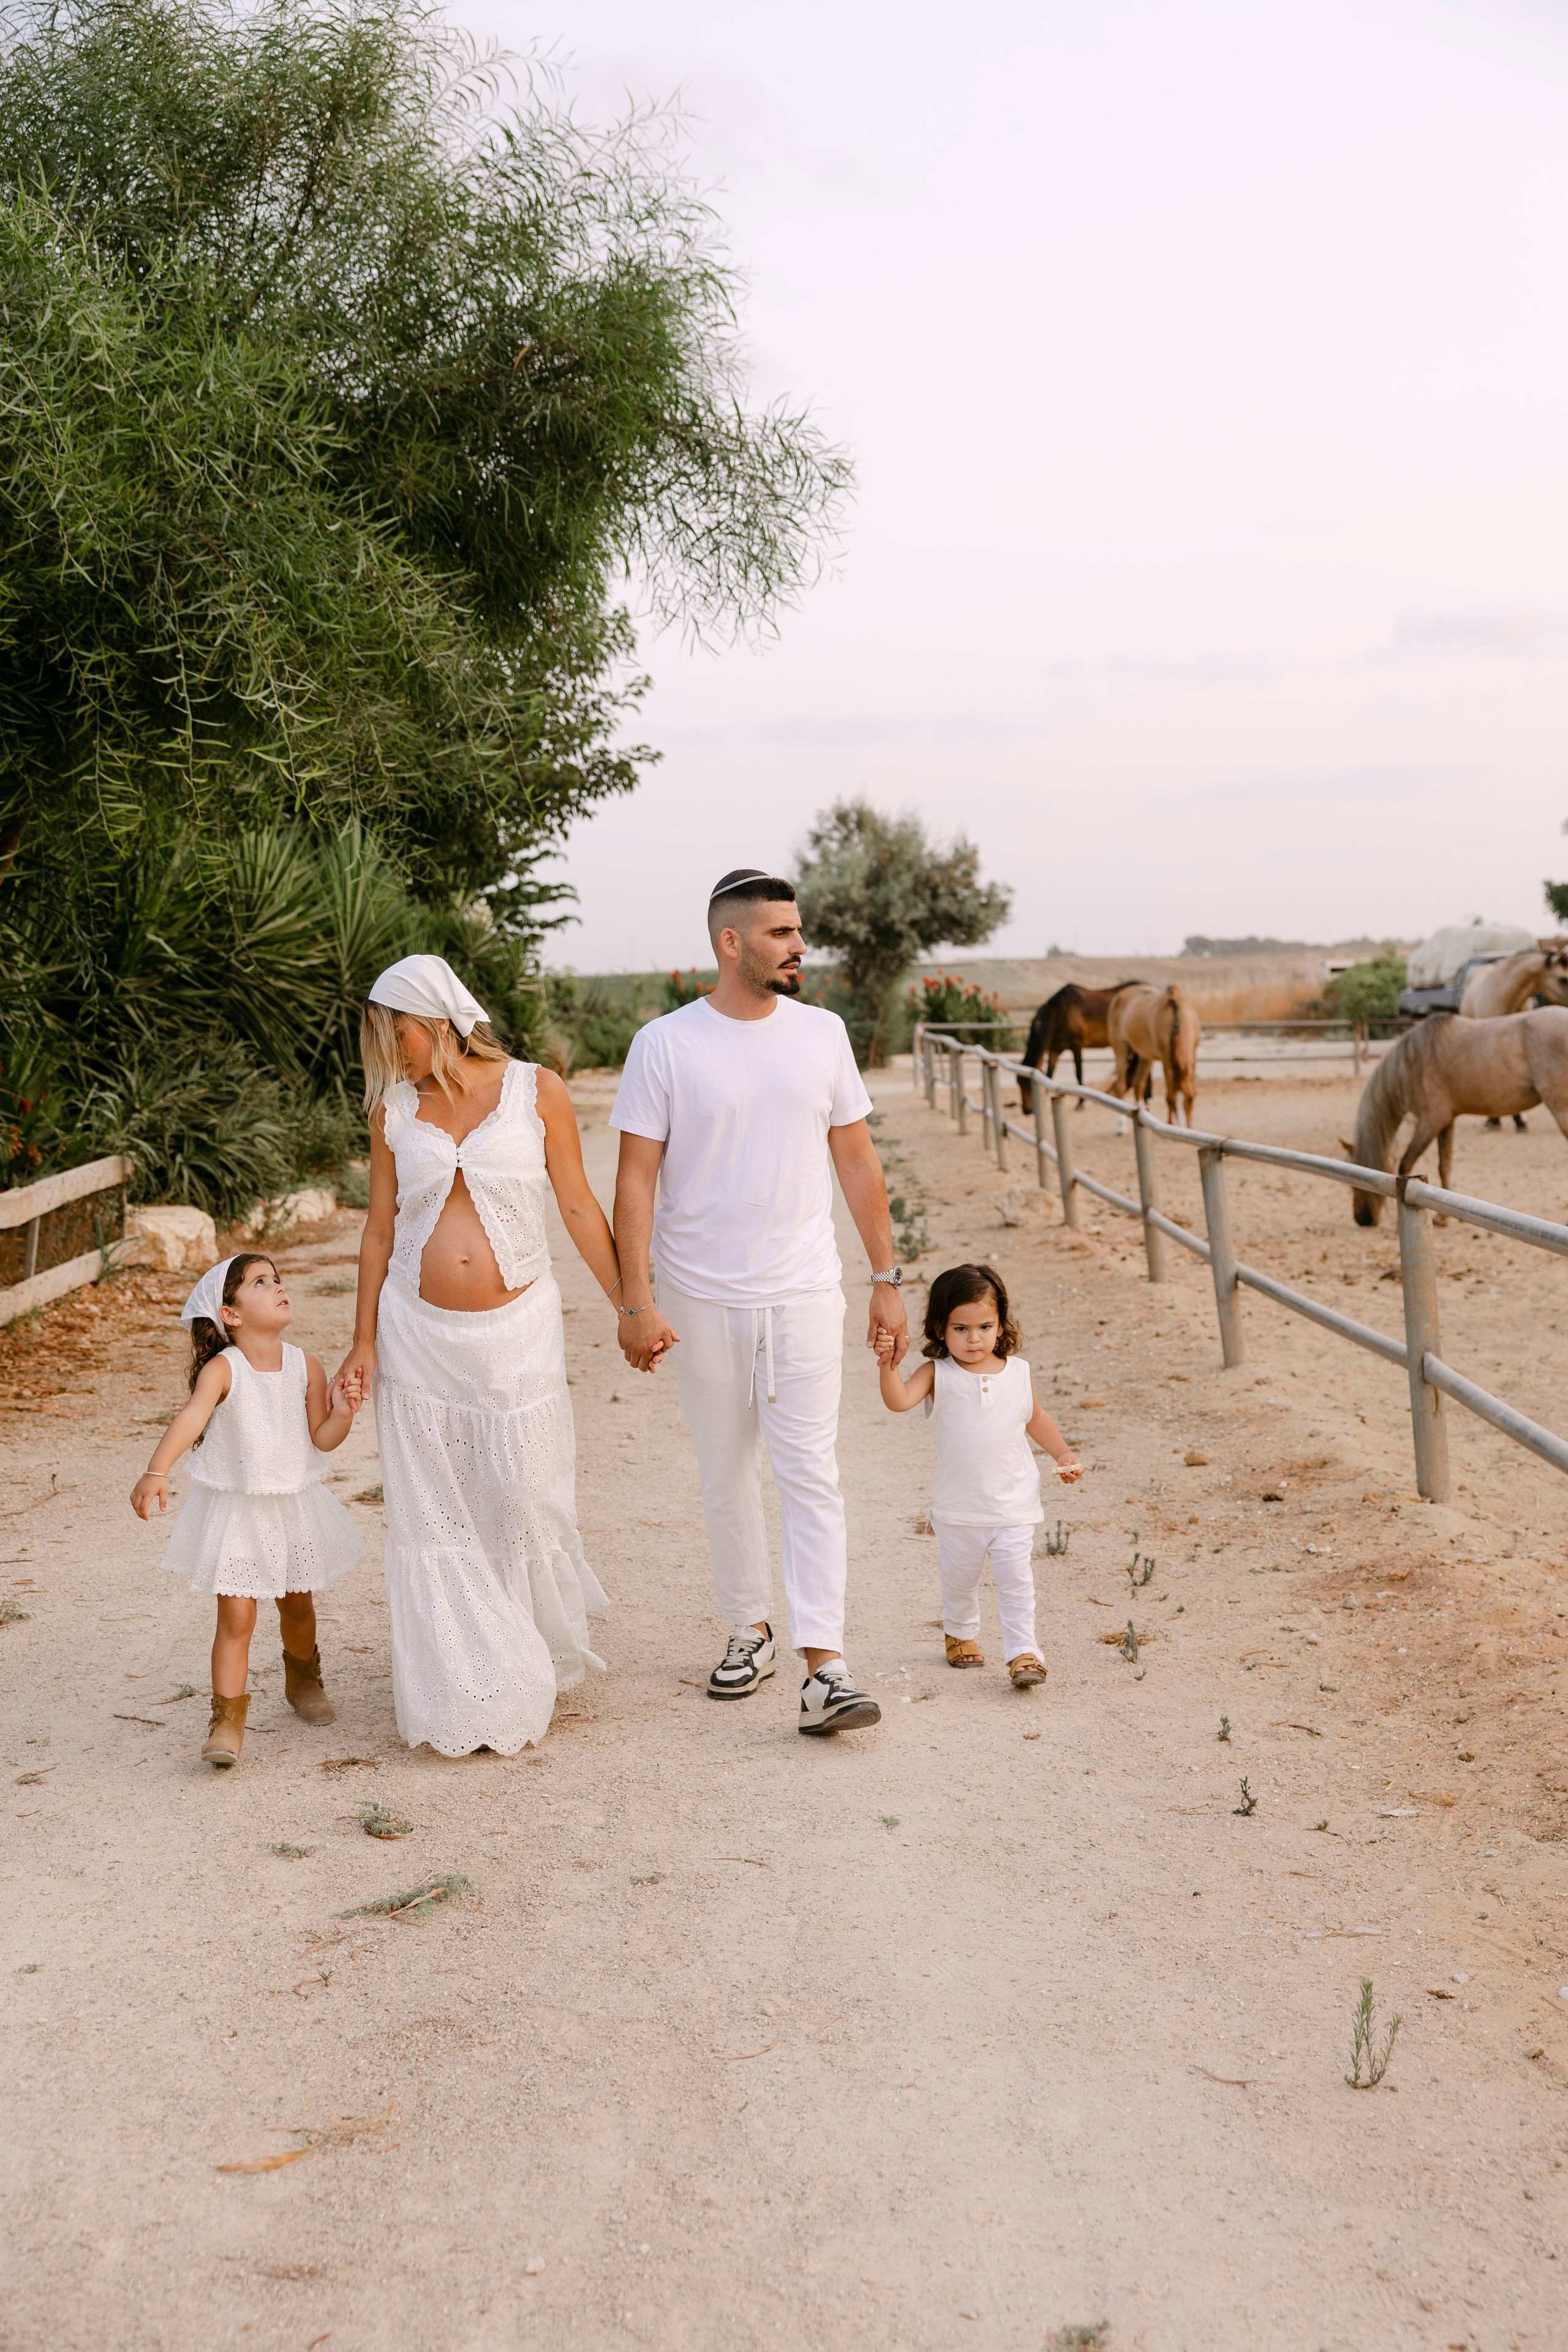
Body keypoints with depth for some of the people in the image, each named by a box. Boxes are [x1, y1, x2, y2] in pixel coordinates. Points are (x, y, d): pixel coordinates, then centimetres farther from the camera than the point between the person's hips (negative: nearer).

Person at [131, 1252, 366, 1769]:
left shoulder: (306, 1366, -6)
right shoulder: (222, 1369, -19)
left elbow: (322, 1439, -3)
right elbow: (191, 1417, -35)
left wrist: (343, 1413, -23)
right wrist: (156, 1472, -49)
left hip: (295, 1504, 4)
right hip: (236, 1510, -4)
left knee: (297, 1606, 20)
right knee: (236, 1615, -8)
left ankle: (303, 1679, 47)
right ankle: (228, 1718, 4)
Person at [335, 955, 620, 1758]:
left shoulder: (536, 1091, -2)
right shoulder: (394, 1108, 4)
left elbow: (579, 1208, 2)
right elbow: (380, 1230, 8)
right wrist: (364, 1341, 6)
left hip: (516, 1331, -2)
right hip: (418, 1332, 2)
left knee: (522, 1502, 3)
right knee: (434, 1513, 4)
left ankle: (533, 1670, 27)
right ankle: (459, 1696, 17)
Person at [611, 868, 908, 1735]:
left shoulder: (822, 1033, 3)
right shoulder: (665, 1045, -5)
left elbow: (857, 1161, 9)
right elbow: (636, 1179, -5)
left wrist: (887, 1280, 8)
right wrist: (636, 1300, -12)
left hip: (804, 1293, 1)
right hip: (703, 1301, -1)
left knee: (811, 1476, -6)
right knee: (726, 1477, 12)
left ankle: (824, 1671, -8)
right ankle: (750, 1631, 29)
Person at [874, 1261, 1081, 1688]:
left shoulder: (1018, 1372, -1)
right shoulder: (938, 1374, -9)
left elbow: (1035, 1417, 18)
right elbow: (899, 1400, -26)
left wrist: (1063, 1453, 11)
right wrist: (889, 1365, -42)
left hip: (1013, 1506, 0)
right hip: (958, 1508, 0)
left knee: (1016, 1579, -8)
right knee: (959, 1579, 18)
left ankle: (1023, 1652, -1)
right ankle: (960, 1635, 41)